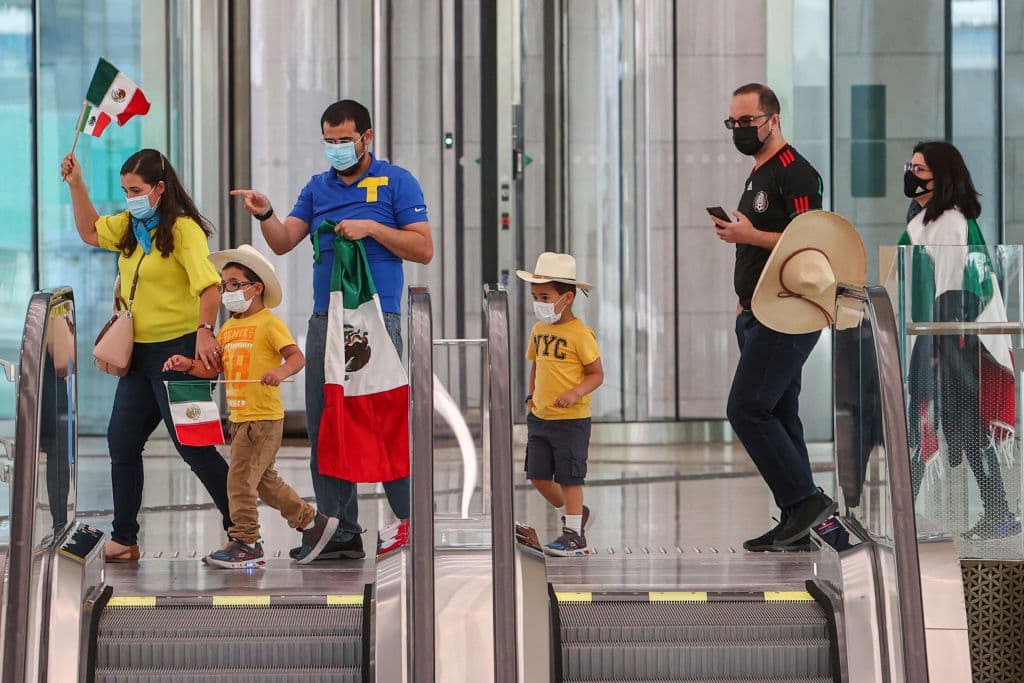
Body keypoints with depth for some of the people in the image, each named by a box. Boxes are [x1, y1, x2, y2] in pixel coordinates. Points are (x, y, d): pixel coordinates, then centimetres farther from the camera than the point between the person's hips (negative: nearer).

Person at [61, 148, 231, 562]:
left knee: (191, 444, -5)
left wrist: (204, 331, -33)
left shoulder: (183, 229, -14)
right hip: (140, 352, 9)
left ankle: (241, 526, 6)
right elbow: (90, 233, 27)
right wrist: (76, 185, 17)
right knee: (122, 442, 7)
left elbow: (209, 284, -24)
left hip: (177, 348, -9)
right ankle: (124, 540, 14)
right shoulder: (130, 226, 11)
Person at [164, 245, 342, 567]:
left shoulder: (269, 323, -9)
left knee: (240, 479, -8)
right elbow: (214, 368, 16)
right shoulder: (228, 328, 15)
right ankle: (312, 521, 26)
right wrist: (188, 365, -1)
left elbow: (297, 356, -17)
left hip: (263, 417, -9)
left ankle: (245, 543, 2)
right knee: (264, 480, 15)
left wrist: (282, 371, -37)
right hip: (238, 417, 9)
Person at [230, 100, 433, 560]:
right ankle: (340, 533, 7)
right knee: (324, 429, 3)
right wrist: (265, 215, -12)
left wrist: (371, 228, -11)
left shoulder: (396, 182, 4)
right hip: (325, 319, 5)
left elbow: (423, 249, -1)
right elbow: (284, 242, 8)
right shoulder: (317, 188, 17)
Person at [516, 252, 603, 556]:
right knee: (538, 475, 11)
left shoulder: (580, 333, -14)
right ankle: (572, 512, 32)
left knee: (568, 477, 0)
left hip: (571, 420, -7)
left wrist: (575, 393, -26)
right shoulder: (539, 329, 8)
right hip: (540, 417, 7)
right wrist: (531, 398, 11)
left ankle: (574, 535, 11)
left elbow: (597, 374, -11)